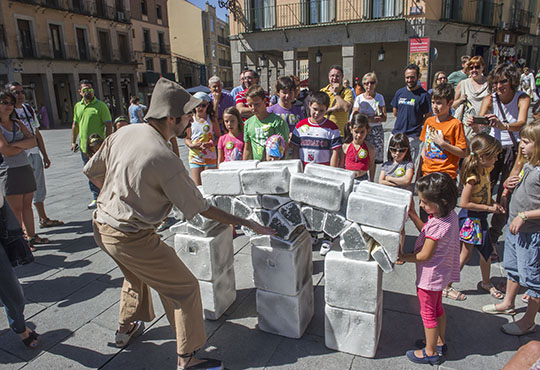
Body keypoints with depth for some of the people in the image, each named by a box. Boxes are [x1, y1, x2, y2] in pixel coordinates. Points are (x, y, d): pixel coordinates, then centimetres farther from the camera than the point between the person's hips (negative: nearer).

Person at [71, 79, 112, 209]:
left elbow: (108, 125, -11)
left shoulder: (101, 106, -7)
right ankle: (96, 197, 24)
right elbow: (75, 125, 20)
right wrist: (73, 142, 15)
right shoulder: (77, 106, 12)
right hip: (84, 147, 6)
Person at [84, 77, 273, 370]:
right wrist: (246, 223, -11)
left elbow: (92, 172, 8)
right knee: (184, 287, 4)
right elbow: (201, 208, -19)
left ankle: (126, 329, 53)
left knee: (137, 274, 33)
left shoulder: (124, 132, -4)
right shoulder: (165, 159, -26)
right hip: (131, 238, -9)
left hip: (102, 225, 9)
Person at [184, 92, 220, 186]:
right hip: (195, 156, 1)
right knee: (197, 186, -4)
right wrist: (191, 145, -10)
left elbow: (218, 137, 2)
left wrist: (210, 144, -17)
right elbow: (186, 138, 11)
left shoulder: (212, 119, 2)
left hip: (210, 156, -1)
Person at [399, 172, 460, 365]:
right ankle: (440, 342, 43)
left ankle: (430, 352, 26)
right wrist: (413, 216, -4)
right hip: (441, 272, 9)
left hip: (430, 276, -9)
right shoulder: (450, 215, -5)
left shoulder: (437, 224, -32)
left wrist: (403, 257, -13)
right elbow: (428, 233, 6)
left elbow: (424, 255, -25)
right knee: (437, 308, 26)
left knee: (428, 313, 9)